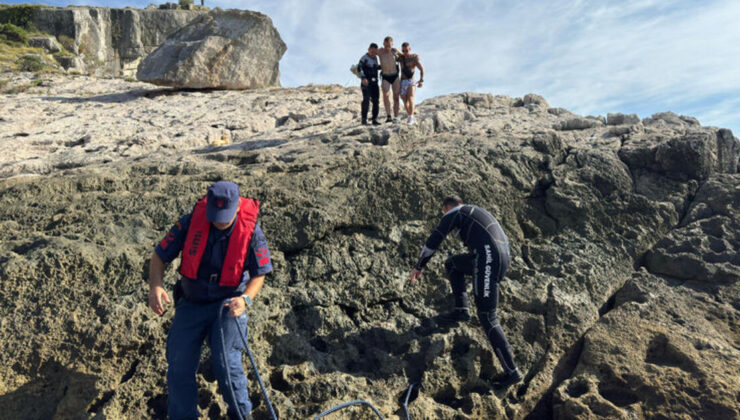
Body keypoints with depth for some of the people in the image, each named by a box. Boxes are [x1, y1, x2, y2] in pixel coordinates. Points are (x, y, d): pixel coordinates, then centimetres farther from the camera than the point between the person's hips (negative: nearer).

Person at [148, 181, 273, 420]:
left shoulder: (251, 232, -16)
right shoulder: (190, 223, -13)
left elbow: (259, 275, -7)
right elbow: (159, 256, -5)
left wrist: (245, 299, -26)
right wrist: (155, 286, -24)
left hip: (228, 303, -2)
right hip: (192, 303, 3)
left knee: (226, 362, -17)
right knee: (179, 367, -3)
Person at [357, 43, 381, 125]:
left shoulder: (375, 58, 14)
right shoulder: (365, 58, -9)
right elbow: (359, 68, -22)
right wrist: (363, 78, -34)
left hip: (374, 82, 7)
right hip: (366, 82, -7)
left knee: (375, 100, 2)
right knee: (366, 100, -15)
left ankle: (375, 120, 6)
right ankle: (364, 119, -13)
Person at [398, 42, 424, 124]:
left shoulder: (414, 57, -2)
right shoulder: (401, 58, 12)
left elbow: (421, 69, -9)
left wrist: (421, 80, -22)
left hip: (411, 81, -5)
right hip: (402, 82, 5)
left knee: (410, 98, -24)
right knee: (405, 102, 6)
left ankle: (410, 118, -32)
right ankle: (413, 118, 21)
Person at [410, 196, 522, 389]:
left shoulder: (453, 213, 6)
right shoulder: (477, 213, 30)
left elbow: (433, 241, 3)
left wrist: (418, 267, 15)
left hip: (487, 258, -9)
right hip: (503, 256, 9)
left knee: (487, 317, -3)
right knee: (451, 263, 26)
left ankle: (511, 371, 0)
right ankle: (461, 309, 21)